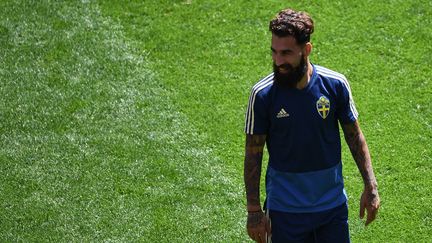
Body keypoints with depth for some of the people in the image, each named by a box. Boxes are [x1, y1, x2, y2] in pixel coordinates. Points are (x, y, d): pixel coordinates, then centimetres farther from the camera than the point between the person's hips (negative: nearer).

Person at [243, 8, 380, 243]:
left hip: (333, 205, 2)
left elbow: (355, 137, 4)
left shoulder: (335, 84, -9)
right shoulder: (262, 94, -13)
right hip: (284, 210, -2)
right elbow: (253, 154, -6)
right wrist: (254, 210, -8)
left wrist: (370, 187, 1)